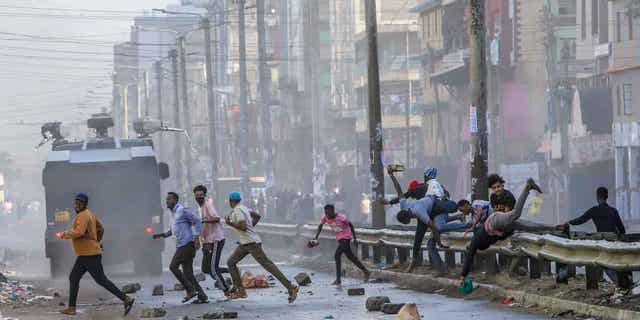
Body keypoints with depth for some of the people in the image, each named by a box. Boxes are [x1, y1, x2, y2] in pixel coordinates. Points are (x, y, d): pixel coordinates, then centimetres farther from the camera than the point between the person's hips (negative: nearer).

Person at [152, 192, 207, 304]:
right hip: (181, 245, 10)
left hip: (187, 244, -10)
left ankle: (190, 290, -8)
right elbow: (174, 230, 33)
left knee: (173, 266, -11)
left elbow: (197, 221, -12)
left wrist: (197, 238, -19)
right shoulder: (174, 213, 21)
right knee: (188, 273, 4)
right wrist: (161, 235, 20)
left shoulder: (182, 210, -8)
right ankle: (202, 296, 3)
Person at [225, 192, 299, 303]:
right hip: (245, 243, 10)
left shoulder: (237, 210, -14)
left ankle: (291, 288, -13)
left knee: (267, 264, -11)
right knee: (231, 262, 11)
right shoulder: (243, 208, 14)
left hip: (251, 243, -10)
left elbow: (243, 227, -24)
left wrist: (230, 223, -13)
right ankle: (240, 290, 10)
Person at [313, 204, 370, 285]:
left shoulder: (341, 217, -24)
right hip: (339, 238, 7)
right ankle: (366, 272, 32)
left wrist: (354, 238, -4)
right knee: (350, 256, 16)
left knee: (337, 255, -19)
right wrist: (316, 238, -5)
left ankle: (338, 279, -17)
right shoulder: (325, 218, -10)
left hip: (346, 237, -7)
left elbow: (350, 225, -9)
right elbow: (320, 226, 6)